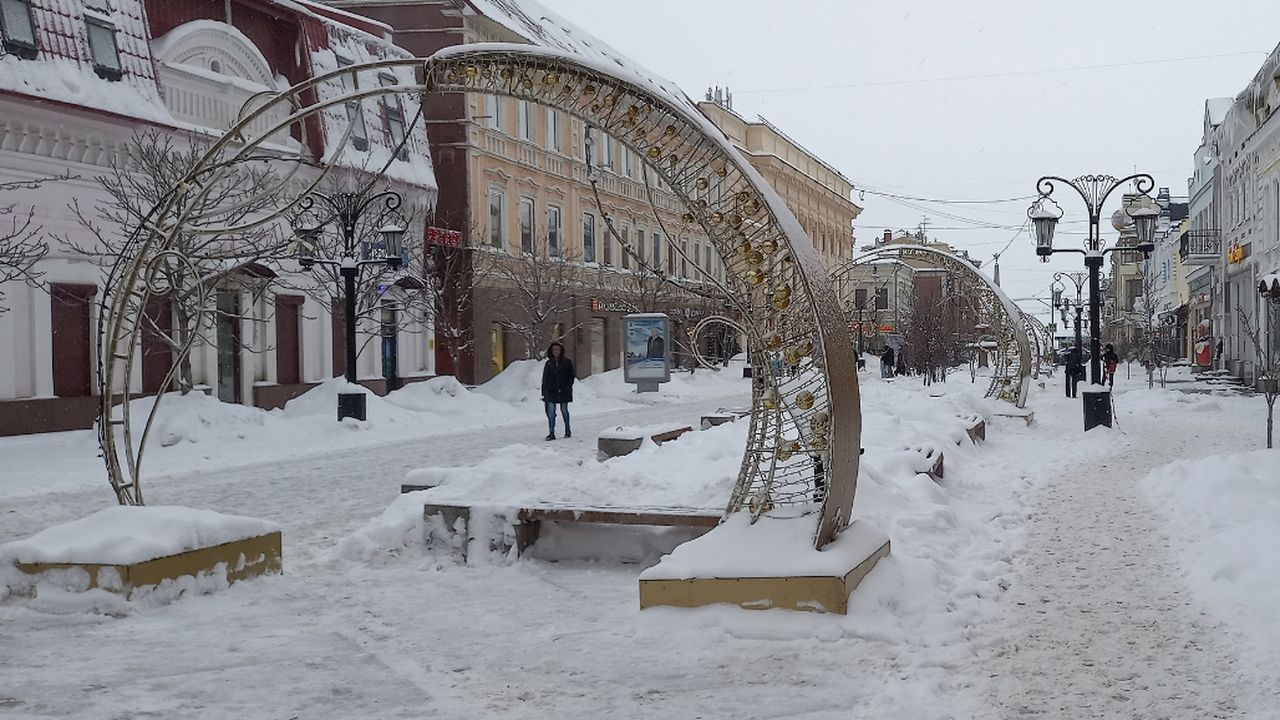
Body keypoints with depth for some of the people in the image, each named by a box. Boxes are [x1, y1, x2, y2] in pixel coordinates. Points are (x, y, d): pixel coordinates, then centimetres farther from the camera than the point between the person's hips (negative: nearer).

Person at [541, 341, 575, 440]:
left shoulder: (567, 362, 1)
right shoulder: (549, 363, 5)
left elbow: (572, 375, 6)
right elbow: (545, 378, 8)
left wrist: (568, 386, -6)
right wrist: (544, 392, 3)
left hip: (563, 391, -1)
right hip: (551, 391, 1)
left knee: (564, 411, 10)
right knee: (551, 412, -4)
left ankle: (567, 430, 24)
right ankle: (551, 433, -4)